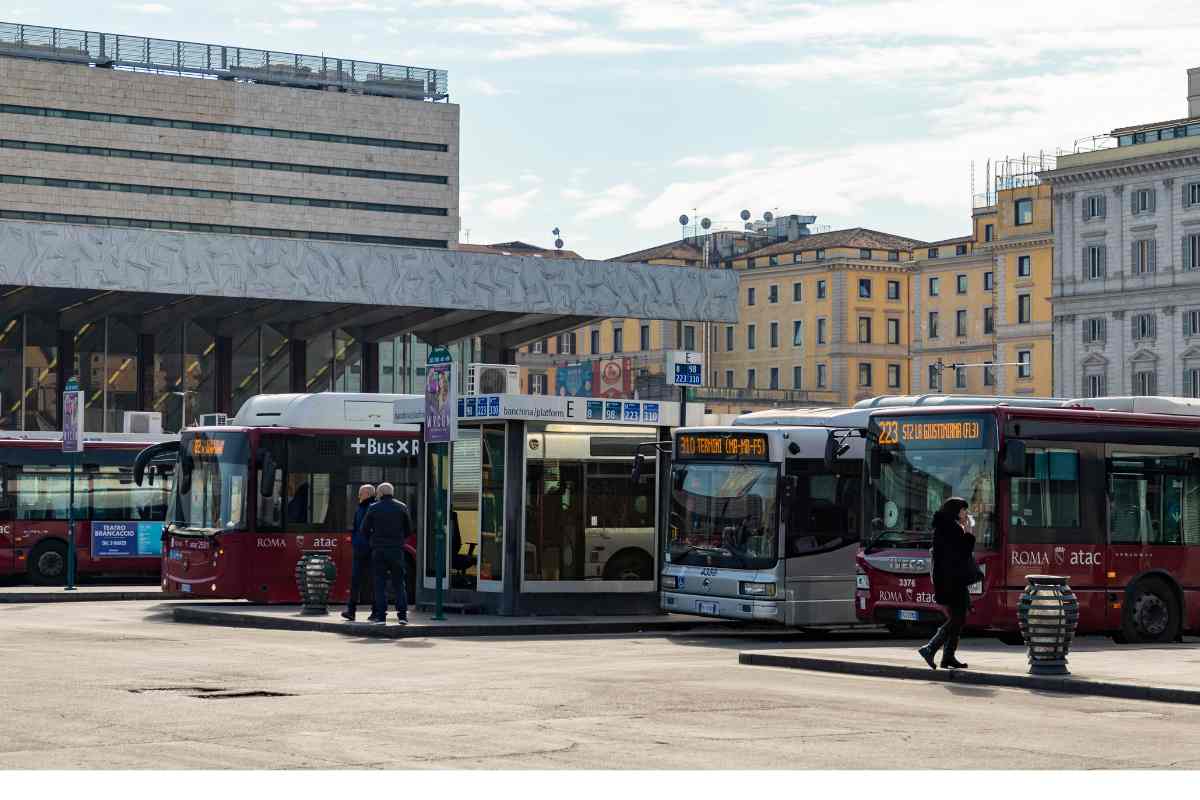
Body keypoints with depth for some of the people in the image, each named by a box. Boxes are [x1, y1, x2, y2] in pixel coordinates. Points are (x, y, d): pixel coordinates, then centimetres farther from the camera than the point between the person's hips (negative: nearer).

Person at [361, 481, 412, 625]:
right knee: (399, 583, 7)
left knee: (380, 583, 2)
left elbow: (365, 528, 0)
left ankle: (380, 615, -2)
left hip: (378, 549, -1)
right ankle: (402, 614, 1)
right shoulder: (402, 507, 4)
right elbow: (409, 528, 6)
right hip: (397, 549, 1)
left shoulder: (374, 508, -1)